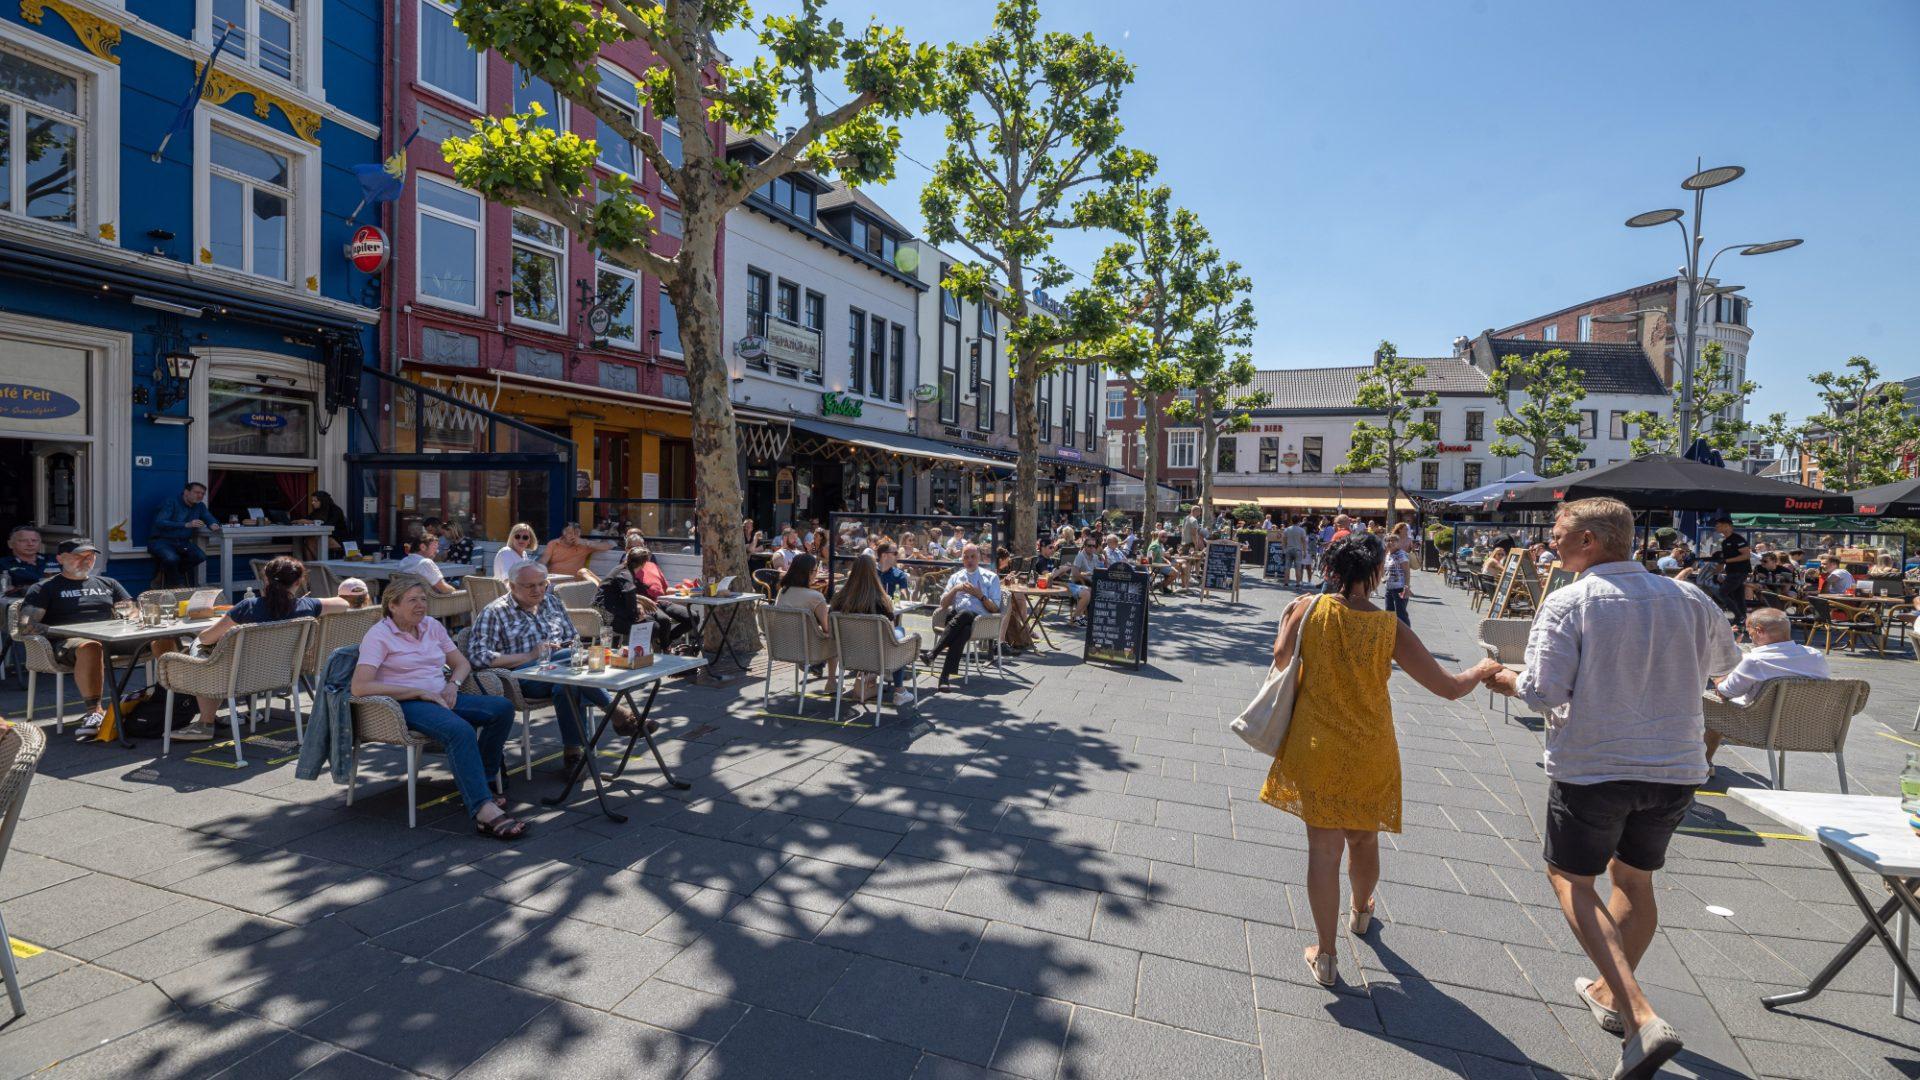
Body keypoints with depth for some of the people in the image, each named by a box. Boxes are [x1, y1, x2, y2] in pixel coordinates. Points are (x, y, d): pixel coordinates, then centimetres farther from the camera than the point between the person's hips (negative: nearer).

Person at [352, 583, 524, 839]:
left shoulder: (432, 625, 14)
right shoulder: (379, 635, -5)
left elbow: (462, 663, 21)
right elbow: (360, 687, -18)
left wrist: (453, 684, -3)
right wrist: (420, 692, -19)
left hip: (441, 698, 7)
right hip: (406, 704, -7)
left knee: (503, 707, -17)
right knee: (460, 729, -36)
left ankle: (481, 782, -5)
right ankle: (484, 811, -44)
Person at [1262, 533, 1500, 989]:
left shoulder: (1308, 609, -13)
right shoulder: (1391, 629, -12)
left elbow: (1280, 658, -2)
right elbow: (1450, 687, -7)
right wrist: (1483, 669, 15)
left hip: (1315, 750, -1)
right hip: (1370, 754, 1)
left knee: (1324, 848, 8)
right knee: (1364, 838, 24)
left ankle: (1325, 956, 17)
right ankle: (1361, 913, 52)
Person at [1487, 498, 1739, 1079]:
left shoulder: (1570, 602, -16)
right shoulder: (1688, 599, 0)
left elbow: (1544, 693, -20)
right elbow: (1725, 660, 21)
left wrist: (1510, 681, 0)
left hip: (1591, 769, -6)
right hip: (1676, 768, 6)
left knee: (1571, 878, 12)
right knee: (1634, 878, 23)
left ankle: (1641, 1016, -2)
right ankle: (1612, 995, 40)